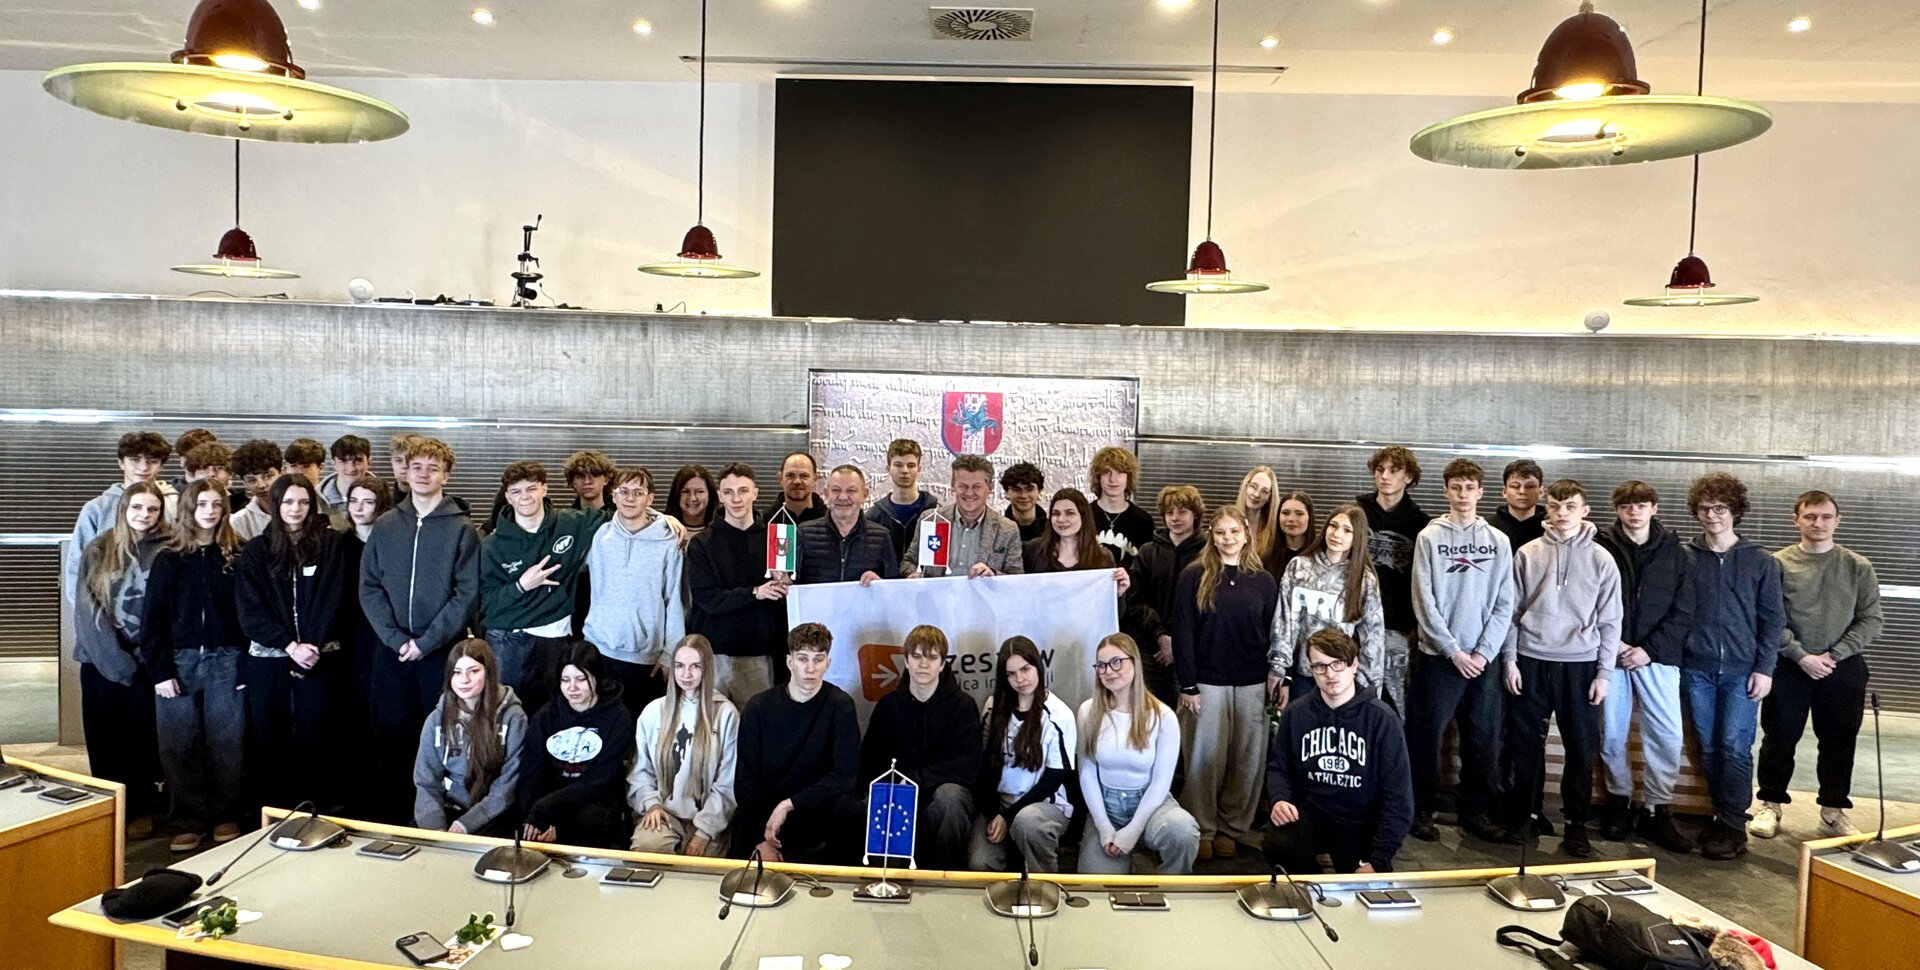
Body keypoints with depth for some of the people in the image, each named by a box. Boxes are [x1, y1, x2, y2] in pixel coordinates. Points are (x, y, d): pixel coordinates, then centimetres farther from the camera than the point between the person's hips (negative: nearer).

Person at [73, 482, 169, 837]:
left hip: (145, 660, -1)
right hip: (101, 660, 1)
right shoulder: (98, 550, 3)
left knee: (142, 733, 3)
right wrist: (114, 656, -11)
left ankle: (141, 807, 16)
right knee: (106, 736, 6)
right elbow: (86, 606, -3)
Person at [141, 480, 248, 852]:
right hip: (178, 661, 1)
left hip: (225, 662, 0)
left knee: (227, 744, 3)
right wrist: (159, 670, -6)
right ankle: (190, 820, 14)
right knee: (179, 746, 3)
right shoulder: (168, 559, 4)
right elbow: (153, 618, 1)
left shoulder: (236, 556, 4)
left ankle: (226, 817, 15)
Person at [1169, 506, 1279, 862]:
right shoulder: (1193, 576, -2)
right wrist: (1187, 685, -9)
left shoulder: (1264, 581, 7)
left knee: (1246, 761, 6)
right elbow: (1182, 631, -4)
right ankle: (1202, 830, 15)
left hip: (1252, 686, 2)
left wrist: (1276, 682, 3)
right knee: (1205, 759, 3)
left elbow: (1271, 635, 9)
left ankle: (1232, 828, 20)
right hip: (1206, 683, -2)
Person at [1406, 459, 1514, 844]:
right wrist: (1454, 650, -11)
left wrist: (1485, 652, -7)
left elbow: (1504, 604, 3)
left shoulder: (1498, 541, 5)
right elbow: (1424, 601, -7)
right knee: (1427, 736, 2)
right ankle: (1421, 809, 14)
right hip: (1437, 655, -2)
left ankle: (1476, 810, 21)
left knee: (1483, 739, 8)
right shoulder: (1430, 537, -2)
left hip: (1484, 658, 2)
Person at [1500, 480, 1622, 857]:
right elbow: (1512, 610, 5)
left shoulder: (1601, 560, 1)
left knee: (1581, 748, 4)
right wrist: (1509, 659, 0)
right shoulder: (1527, 554, 2)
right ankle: (1523, 815, 20)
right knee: (1525, 743, 7)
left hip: (1580, 664, -1)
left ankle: (1576, 823, 16)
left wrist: (1604, 673, -2)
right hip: (1531, 660, 1)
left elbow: (1610, 621, 2)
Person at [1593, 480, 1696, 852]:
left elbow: (1683, 612, 0)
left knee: (1668, 736, -3)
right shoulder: (1601, 548, 0)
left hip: (1657, 656, 1)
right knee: (1611, 735, 5)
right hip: (1611, 654, 0)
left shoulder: (1674, 552, 4)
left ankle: (1656, 811, 11)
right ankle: (1619, 800, 24)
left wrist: (1649, 649, -9)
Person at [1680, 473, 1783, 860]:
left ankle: (1733, 825, 2)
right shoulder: (1684, 559, 5)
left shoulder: (1761, 562, 2)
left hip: (1742, 671, -2)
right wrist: (1675, 661, 1)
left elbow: (1773, 619, 2)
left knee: (1735, 748, -6)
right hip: (1697, 670, 2)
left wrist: (1764, 669, -4)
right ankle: (1722, 816, 18)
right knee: (1709, 748, 6)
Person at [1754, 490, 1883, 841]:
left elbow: (1870, 620, -1)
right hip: (1788, 667, -1)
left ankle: (1833, 811, 22)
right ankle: (1771, 804, 19)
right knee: (1779, 739, 6)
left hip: (1843, 668, 1)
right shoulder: (1778, 564, -3)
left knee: (1839, 742, 9)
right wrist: (1802, 657, -14)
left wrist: (1833, 656, -11)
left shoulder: (1858, 567, 2)